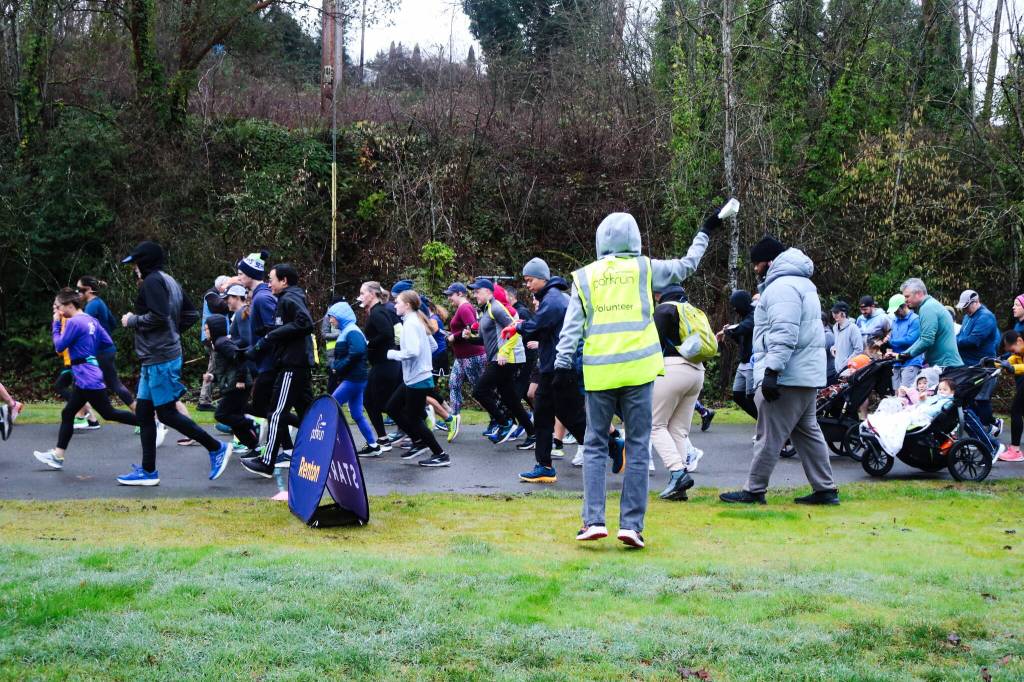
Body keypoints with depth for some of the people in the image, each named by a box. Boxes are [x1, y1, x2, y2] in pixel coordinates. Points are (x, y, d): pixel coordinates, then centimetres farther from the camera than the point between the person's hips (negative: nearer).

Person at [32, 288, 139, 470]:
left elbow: (60, 346, -10)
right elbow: (108, 342, 11)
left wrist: (56, 324, -4)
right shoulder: (91, 320, 10)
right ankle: (57, 455, 14)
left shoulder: (74, 322, -16)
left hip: (87, 378, -10)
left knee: (108, 413, -4)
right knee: (67, 413, 11)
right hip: (83, 378, 10)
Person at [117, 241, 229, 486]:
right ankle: (148, 470, 12)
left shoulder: (152, 281, -12)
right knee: (144, 413, 10)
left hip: (160, 360, -10)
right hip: (153, 361, 10)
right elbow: (192, 314, 18)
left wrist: (132, 321, -10)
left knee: (167, 414, -6)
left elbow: (158, 316, -24)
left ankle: (215, 448, 1)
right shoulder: (170, 282, 17)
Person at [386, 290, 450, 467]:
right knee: (392, 407, 17)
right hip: (414, 377, 10)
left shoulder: (411, 324, -18)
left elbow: (412, 351, -28)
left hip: (417, 379, -10)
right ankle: (419, 442, 22)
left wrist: (392, 354, -14)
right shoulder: (418, 321, 11)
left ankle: (440, 455, 5)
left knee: (413, 419, -1)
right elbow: (432, 345, 18)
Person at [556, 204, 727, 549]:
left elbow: (572, 326, 1)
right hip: (638, 369, -1)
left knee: (595, 446, 10)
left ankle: (594, 520, 1)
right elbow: (686, 266, 21)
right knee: (638, 448, 5)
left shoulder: (584, 276, 7)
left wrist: (562, 364, 1)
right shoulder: (644, 268, 6)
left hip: (599, 373, 1)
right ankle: (631, 524, 1)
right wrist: (704, 233, 34)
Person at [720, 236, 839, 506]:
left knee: (770, 436, -5)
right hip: (806, 375, 11)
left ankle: (753, 491, 0)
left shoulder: (782, 287, -14)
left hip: (785, 377, -11)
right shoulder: (801, 283, 21)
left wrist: (771, 371, -27)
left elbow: (783, 334, -24)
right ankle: (825, 489, 14)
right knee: (807, 432, 13)